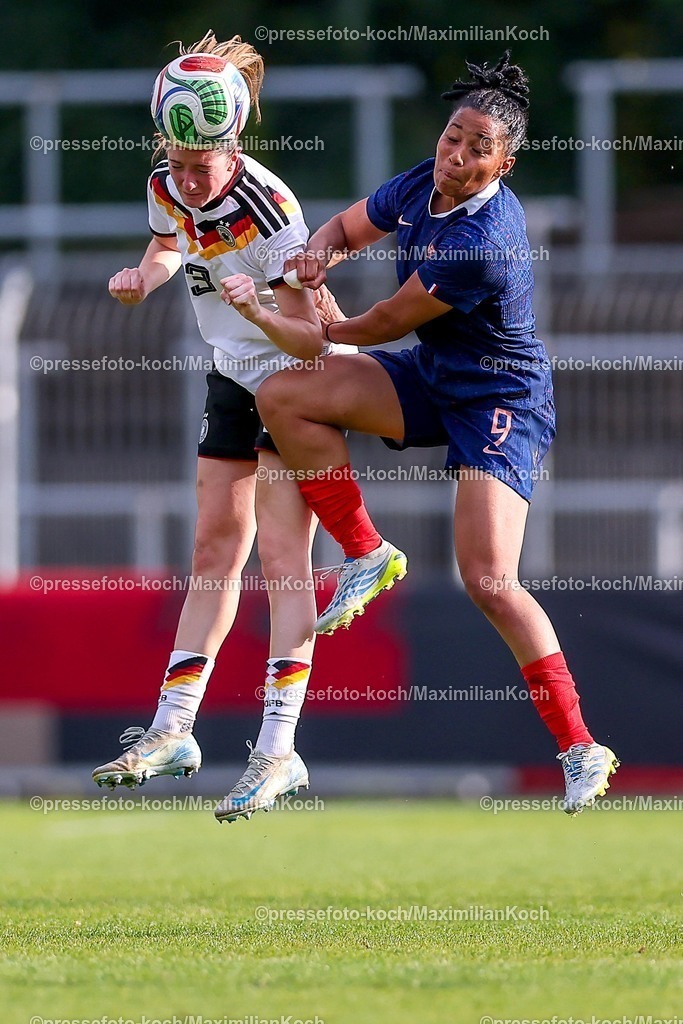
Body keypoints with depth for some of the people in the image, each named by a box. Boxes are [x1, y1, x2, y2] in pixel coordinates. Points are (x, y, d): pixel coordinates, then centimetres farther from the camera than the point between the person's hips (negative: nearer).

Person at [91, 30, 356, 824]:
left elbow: (311, 339, -27)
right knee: (214, 552, 9)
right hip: (234, 380, 7)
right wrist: (144, 275, -7)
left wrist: (257, 309, -46)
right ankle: (172, 731, 12)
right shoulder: (167, 187, -9)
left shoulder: (270, 210, -29)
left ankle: (279, 751, -19)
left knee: (281, 552, -15)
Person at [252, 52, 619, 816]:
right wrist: (319, 252, -10)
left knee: (489, 580, -20)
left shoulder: (485, 245, -29)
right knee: (283, 396, -10)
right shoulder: (423, 185, -4)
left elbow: (390, 322, -17)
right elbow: (349, 226, 15)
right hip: (429, 379, 8)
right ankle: (364, 556, 6)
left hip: (500, 400, -8)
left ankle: (581, 751, -13)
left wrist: (322, 330, 3)